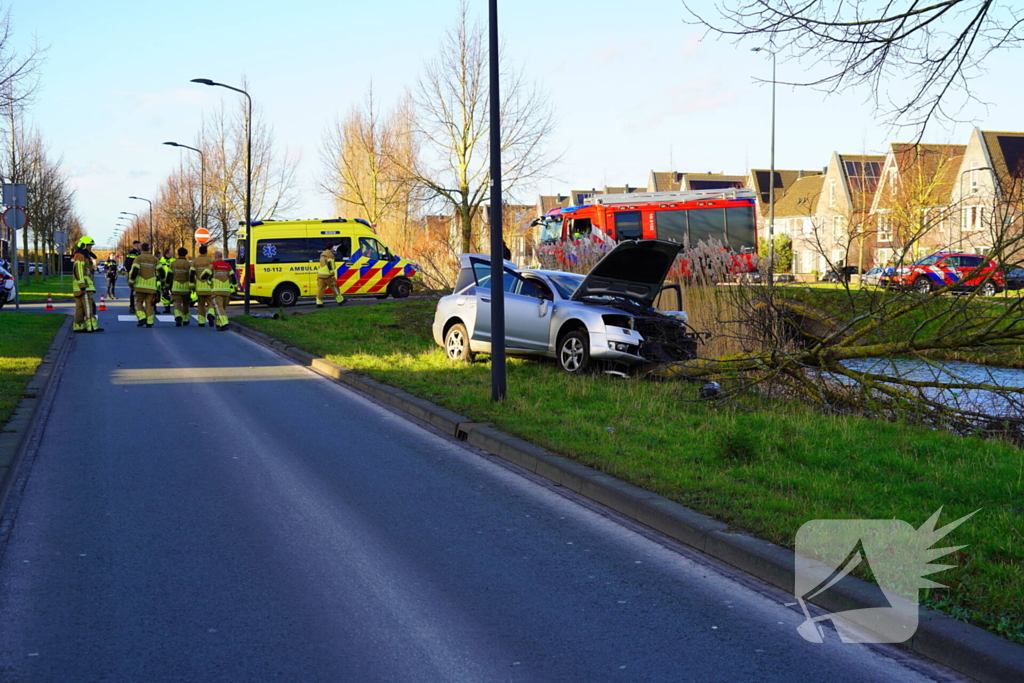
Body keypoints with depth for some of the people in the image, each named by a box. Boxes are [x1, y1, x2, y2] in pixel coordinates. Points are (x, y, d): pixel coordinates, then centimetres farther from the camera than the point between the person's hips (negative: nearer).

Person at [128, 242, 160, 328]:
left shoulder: (138, 258, -1)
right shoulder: (155, 259, 8)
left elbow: (134, 271, -10)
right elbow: (159, 271, 4)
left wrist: (131, 282, -1)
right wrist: (158, 283, 17)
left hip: (140, 285, -2)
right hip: (152, 285, 2)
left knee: (138, 302, 10)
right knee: (149, 304, 5)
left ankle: (142, 318, -7)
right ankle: (149, 322, -1)